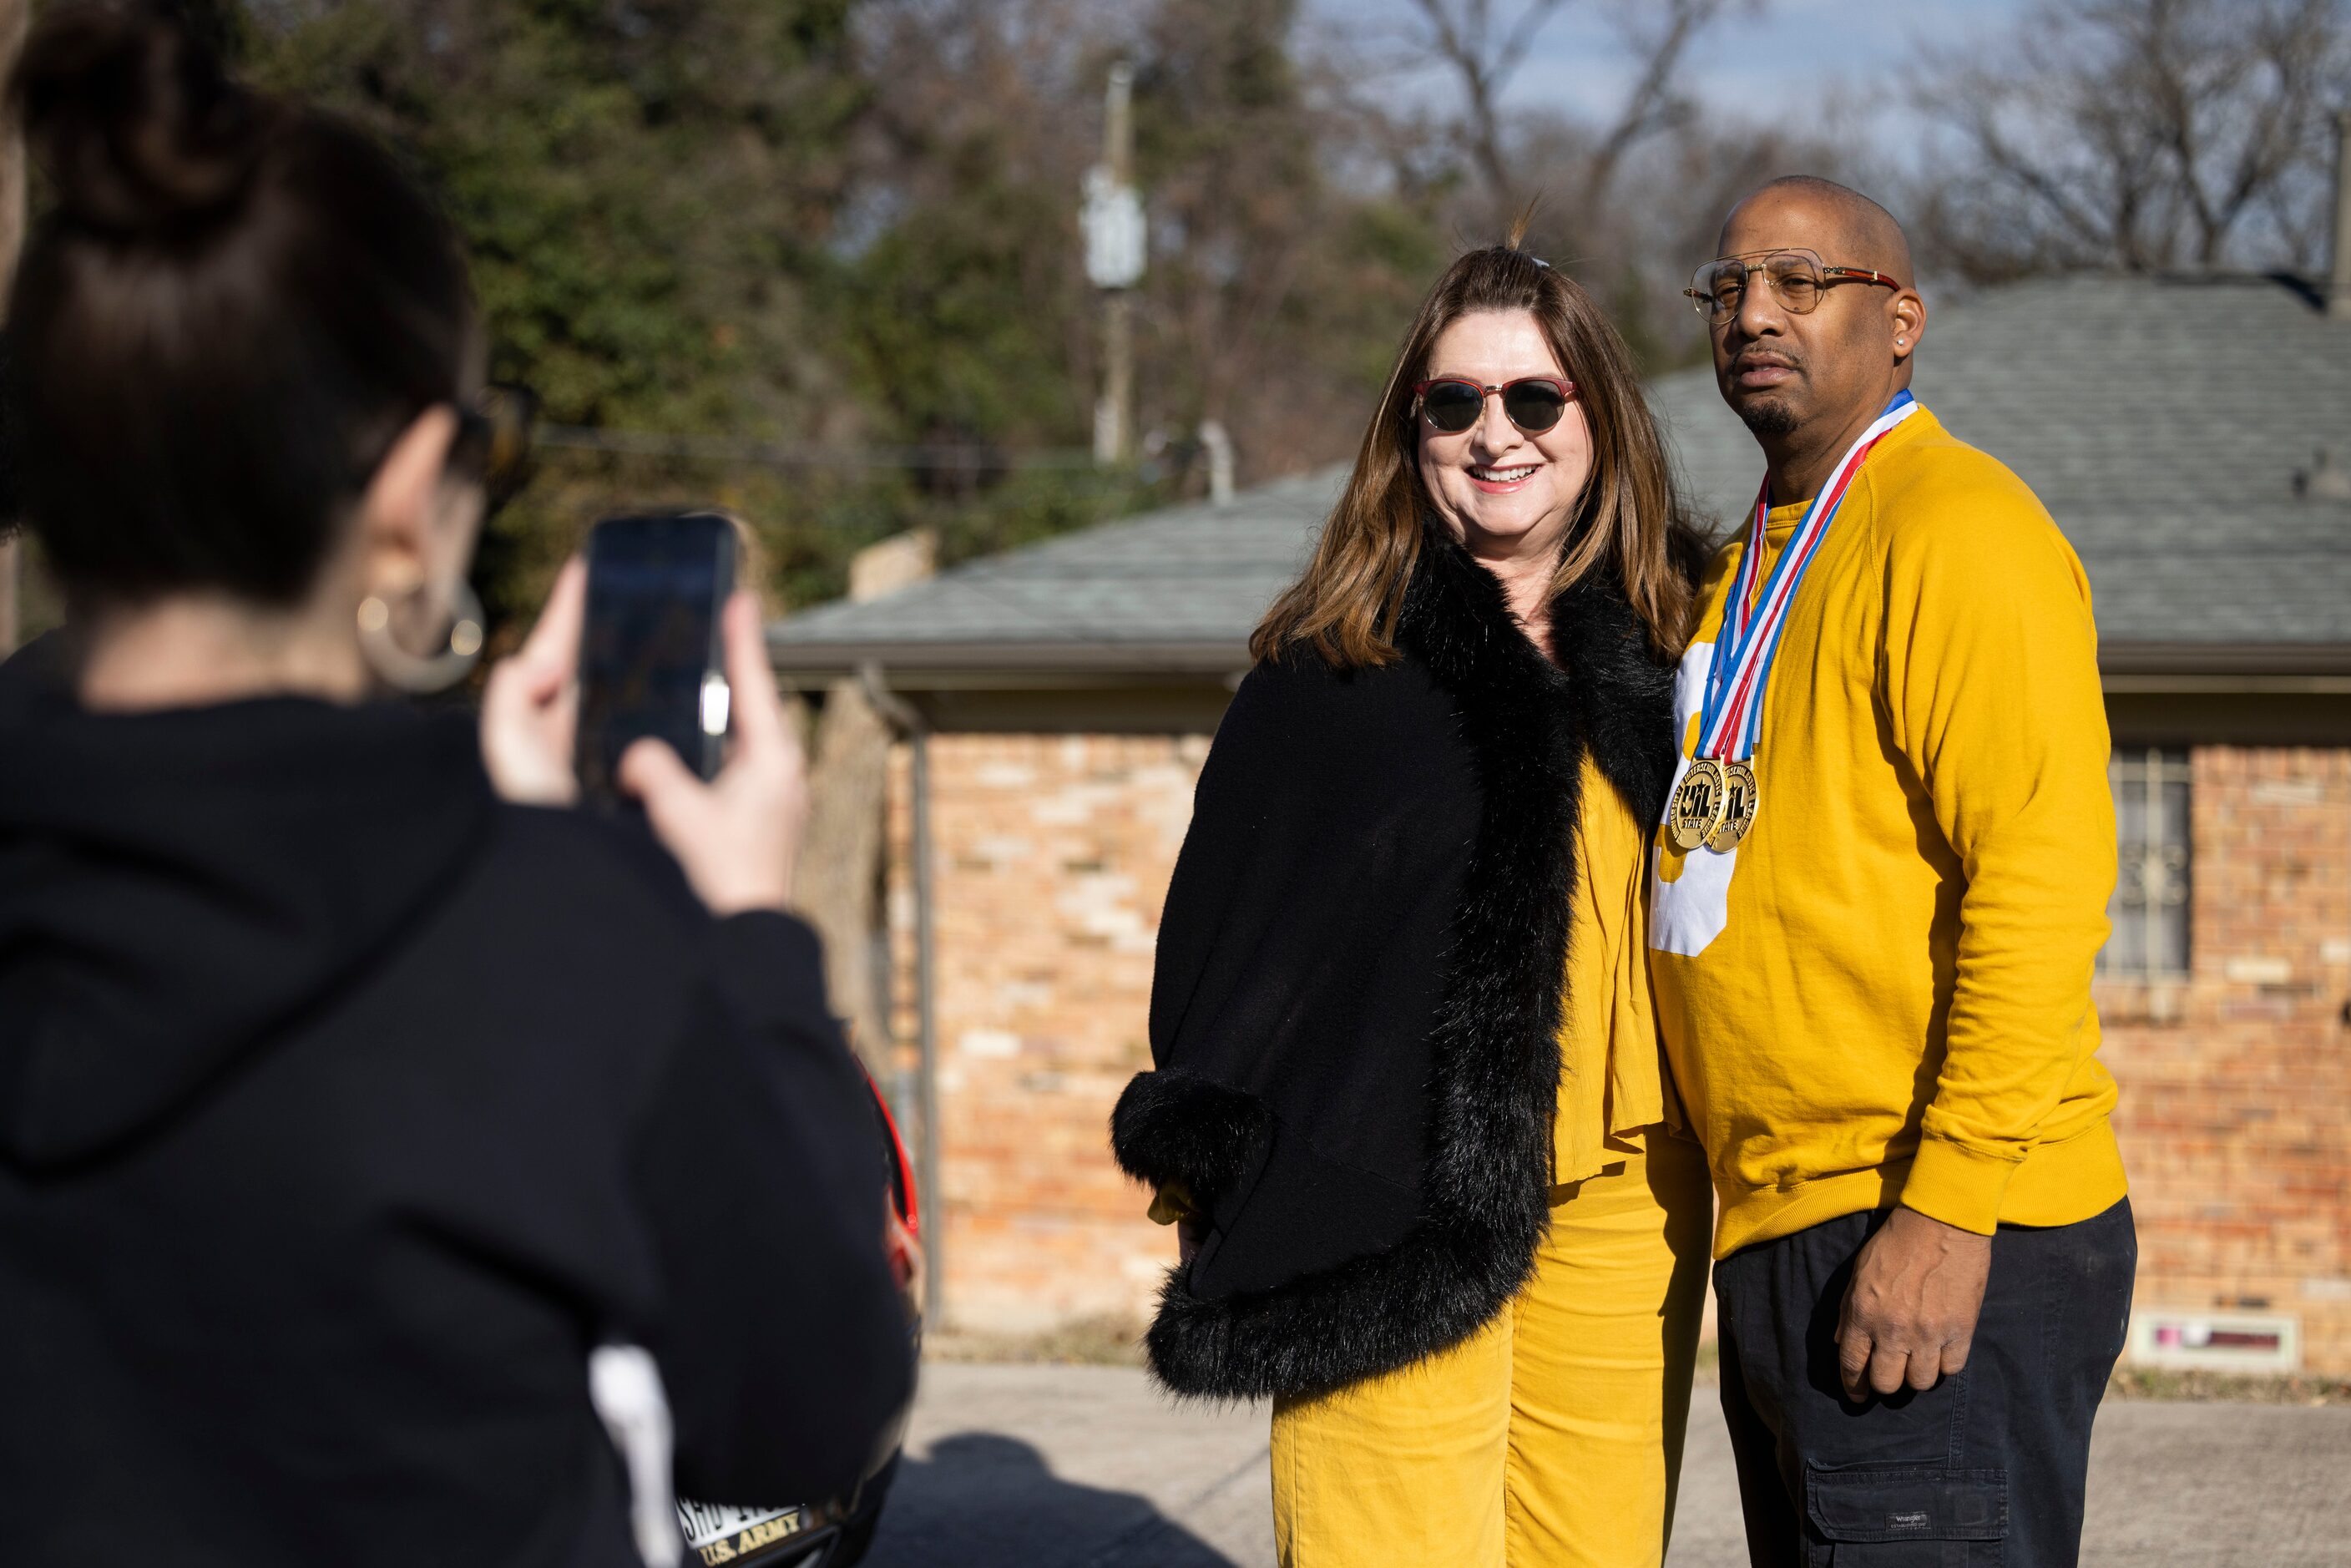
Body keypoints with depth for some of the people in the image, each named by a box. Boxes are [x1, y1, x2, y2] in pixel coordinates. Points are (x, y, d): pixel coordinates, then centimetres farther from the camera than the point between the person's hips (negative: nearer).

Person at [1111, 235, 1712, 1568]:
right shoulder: (1335, 663, 0)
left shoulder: (1668, 644, 10)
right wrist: (1211, 1164, -2)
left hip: (1624, 1205, 4)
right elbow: (1223, 915, 2)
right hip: (1399, 1201, -4)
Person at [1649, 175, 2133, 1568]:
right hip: (1786, 1241, 10)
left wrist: (1947, 1208, -24)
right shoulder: (1756, 564, 20)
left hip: (1936, 1253, -9)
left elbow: (2043, 876, -20)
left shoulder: (1958, 528, -10)